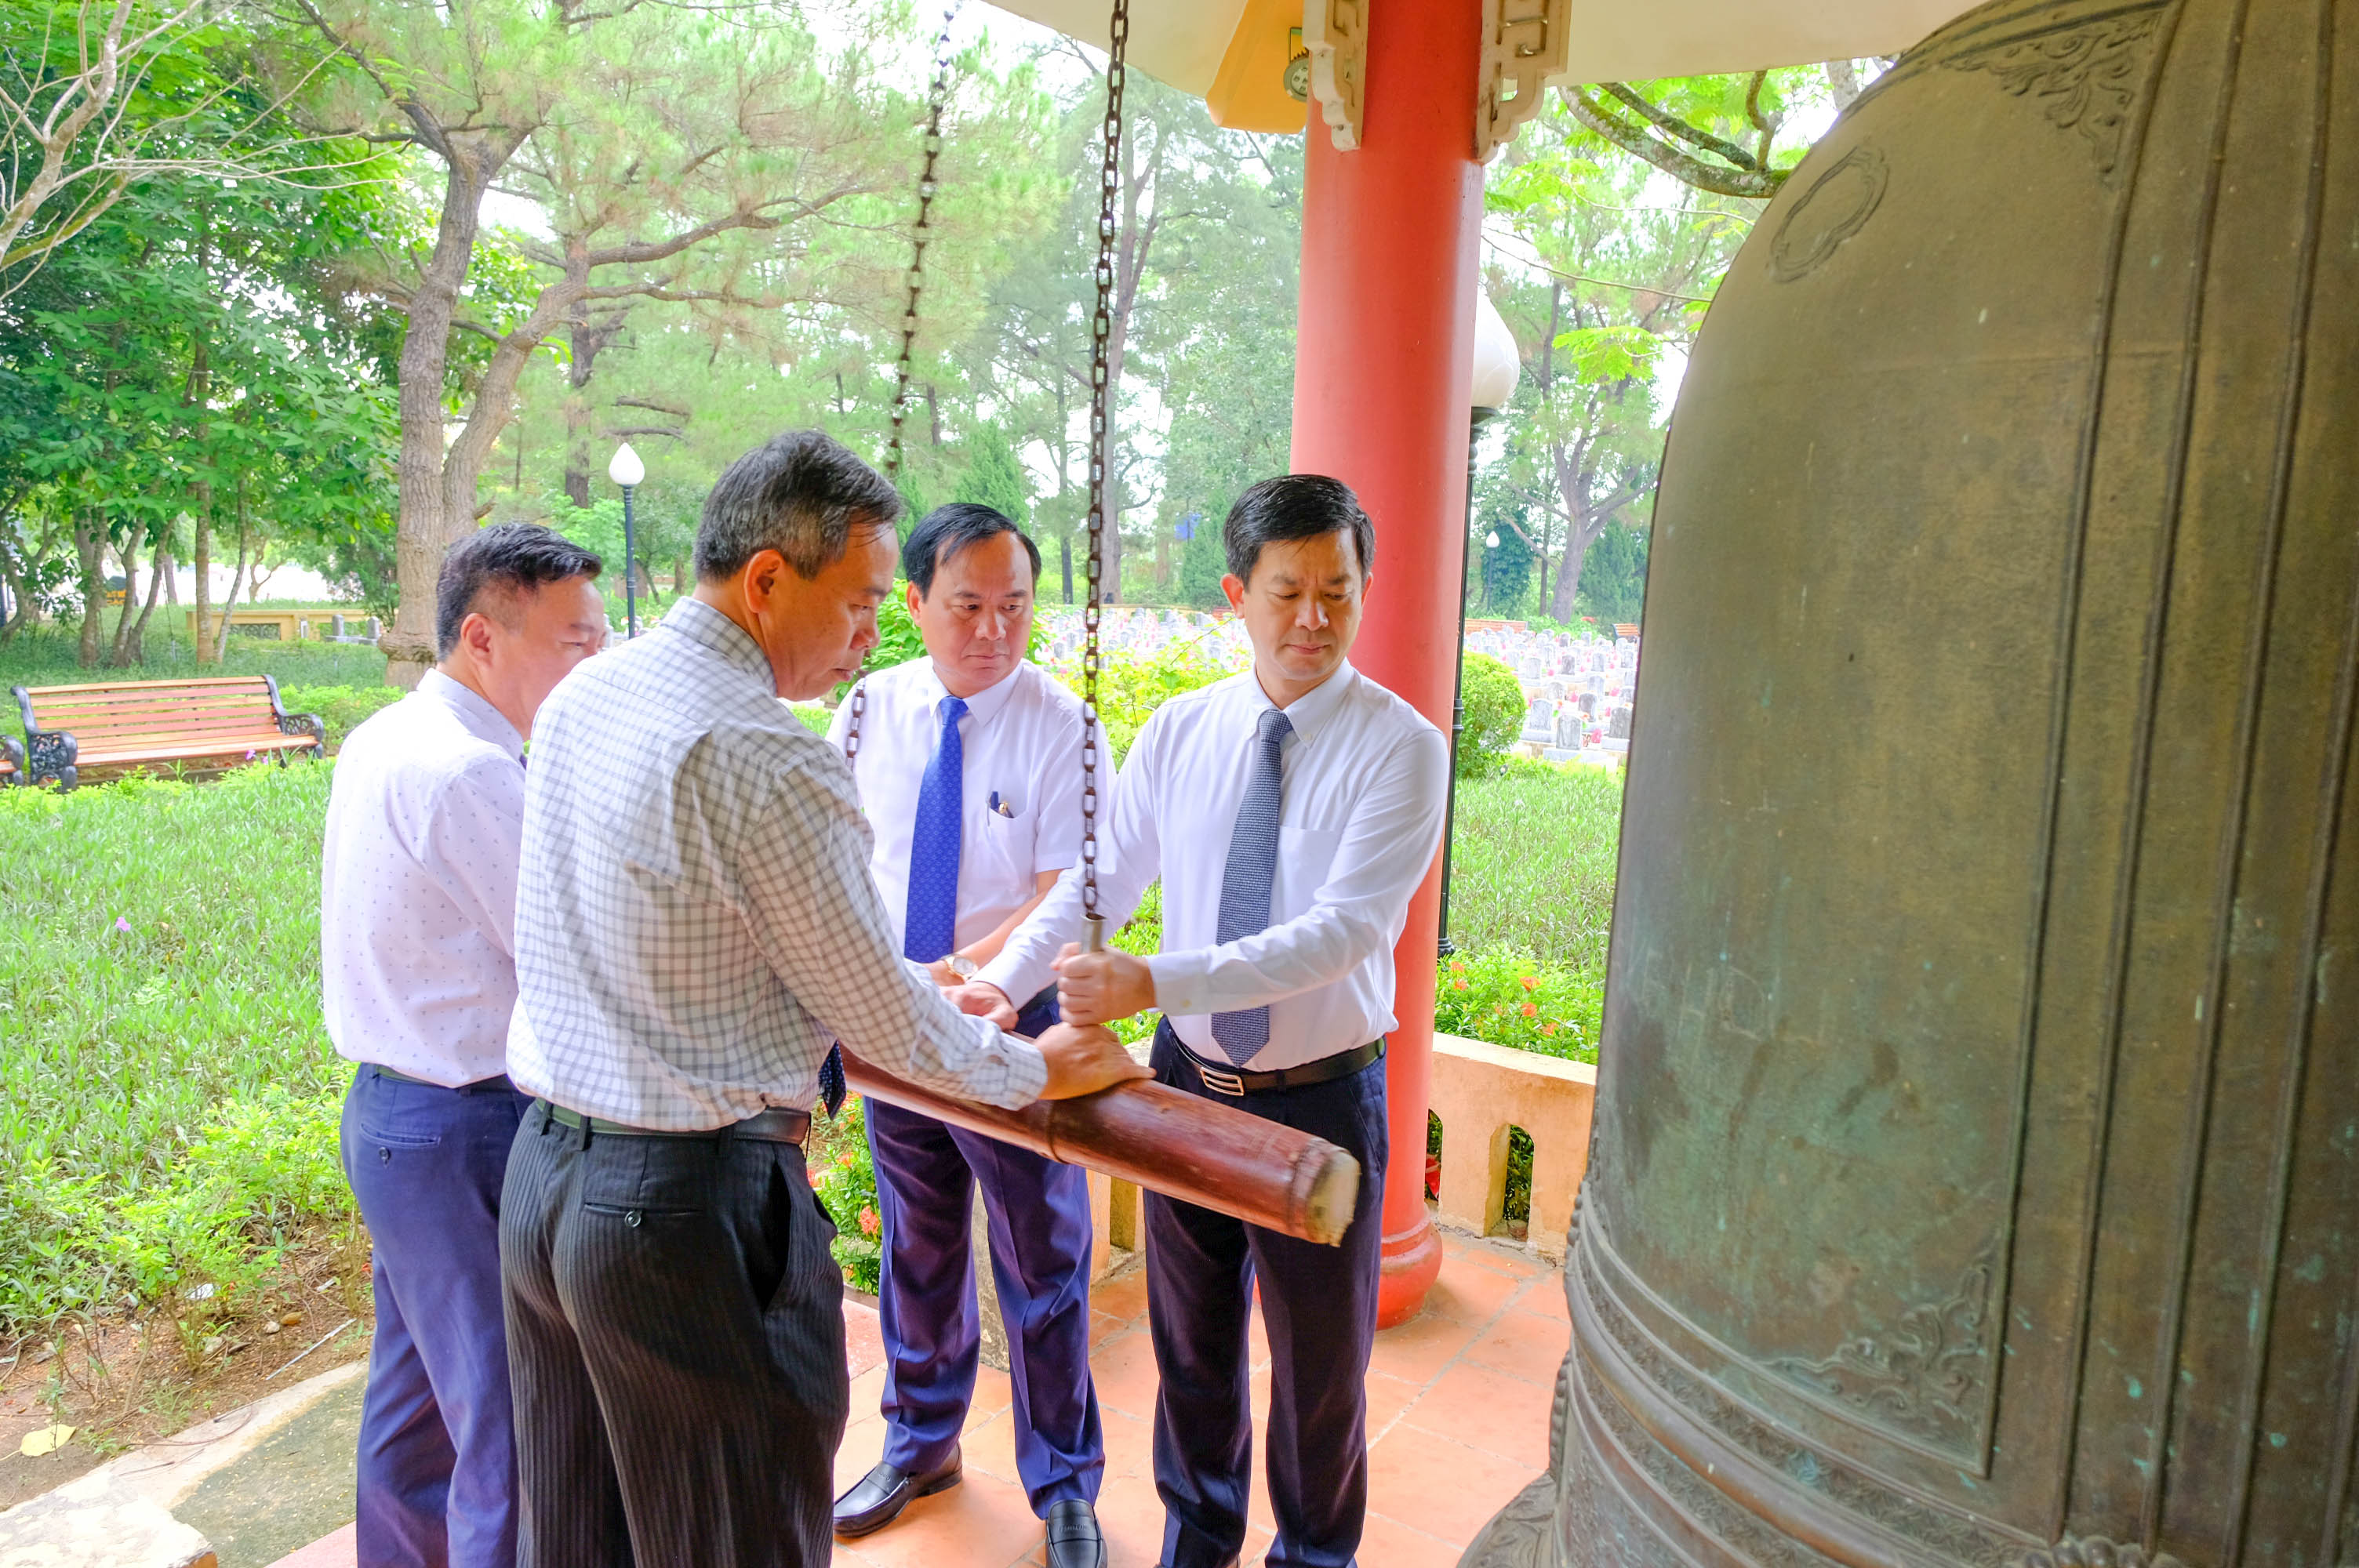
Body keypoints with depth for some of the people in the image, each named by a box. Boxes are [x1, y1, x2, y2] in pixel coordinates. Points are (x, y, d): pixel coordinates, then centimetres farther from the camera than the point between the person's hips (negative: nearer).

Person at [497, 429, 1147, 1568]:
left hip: (541, 1174, 9)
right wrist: (1037, 1069, 4)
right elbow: (882, 1023, -13)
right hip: (691, 1206, -9)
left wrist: (916, 986, 21)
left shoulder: (582, 693, 6)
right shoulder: (766, 763, -22)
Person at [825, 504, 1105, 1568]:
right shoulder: (872, 709, -1)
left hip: (1012, 1023, -4)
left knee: (1040, 1262, 10)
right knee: (916, 1249, 21)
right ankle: (920, 1445, 44)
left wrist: (956, 973, -31)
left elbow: (1064, 898, -18)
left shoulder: (1057, 723, -14)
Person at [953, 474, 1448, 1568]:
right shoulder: (1179, 733, -2)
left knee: (1320, 1360, 16)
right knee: (1190, 1340, 22)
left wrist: (1152, 982, -34)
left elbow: (1346, 929, -26)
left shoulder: (1399, 748, -16)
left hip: (1321, 1096, -3)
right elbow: (1099, 880, 0)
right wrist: (1001, 983, -16)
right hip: (1188, 1078, 4)